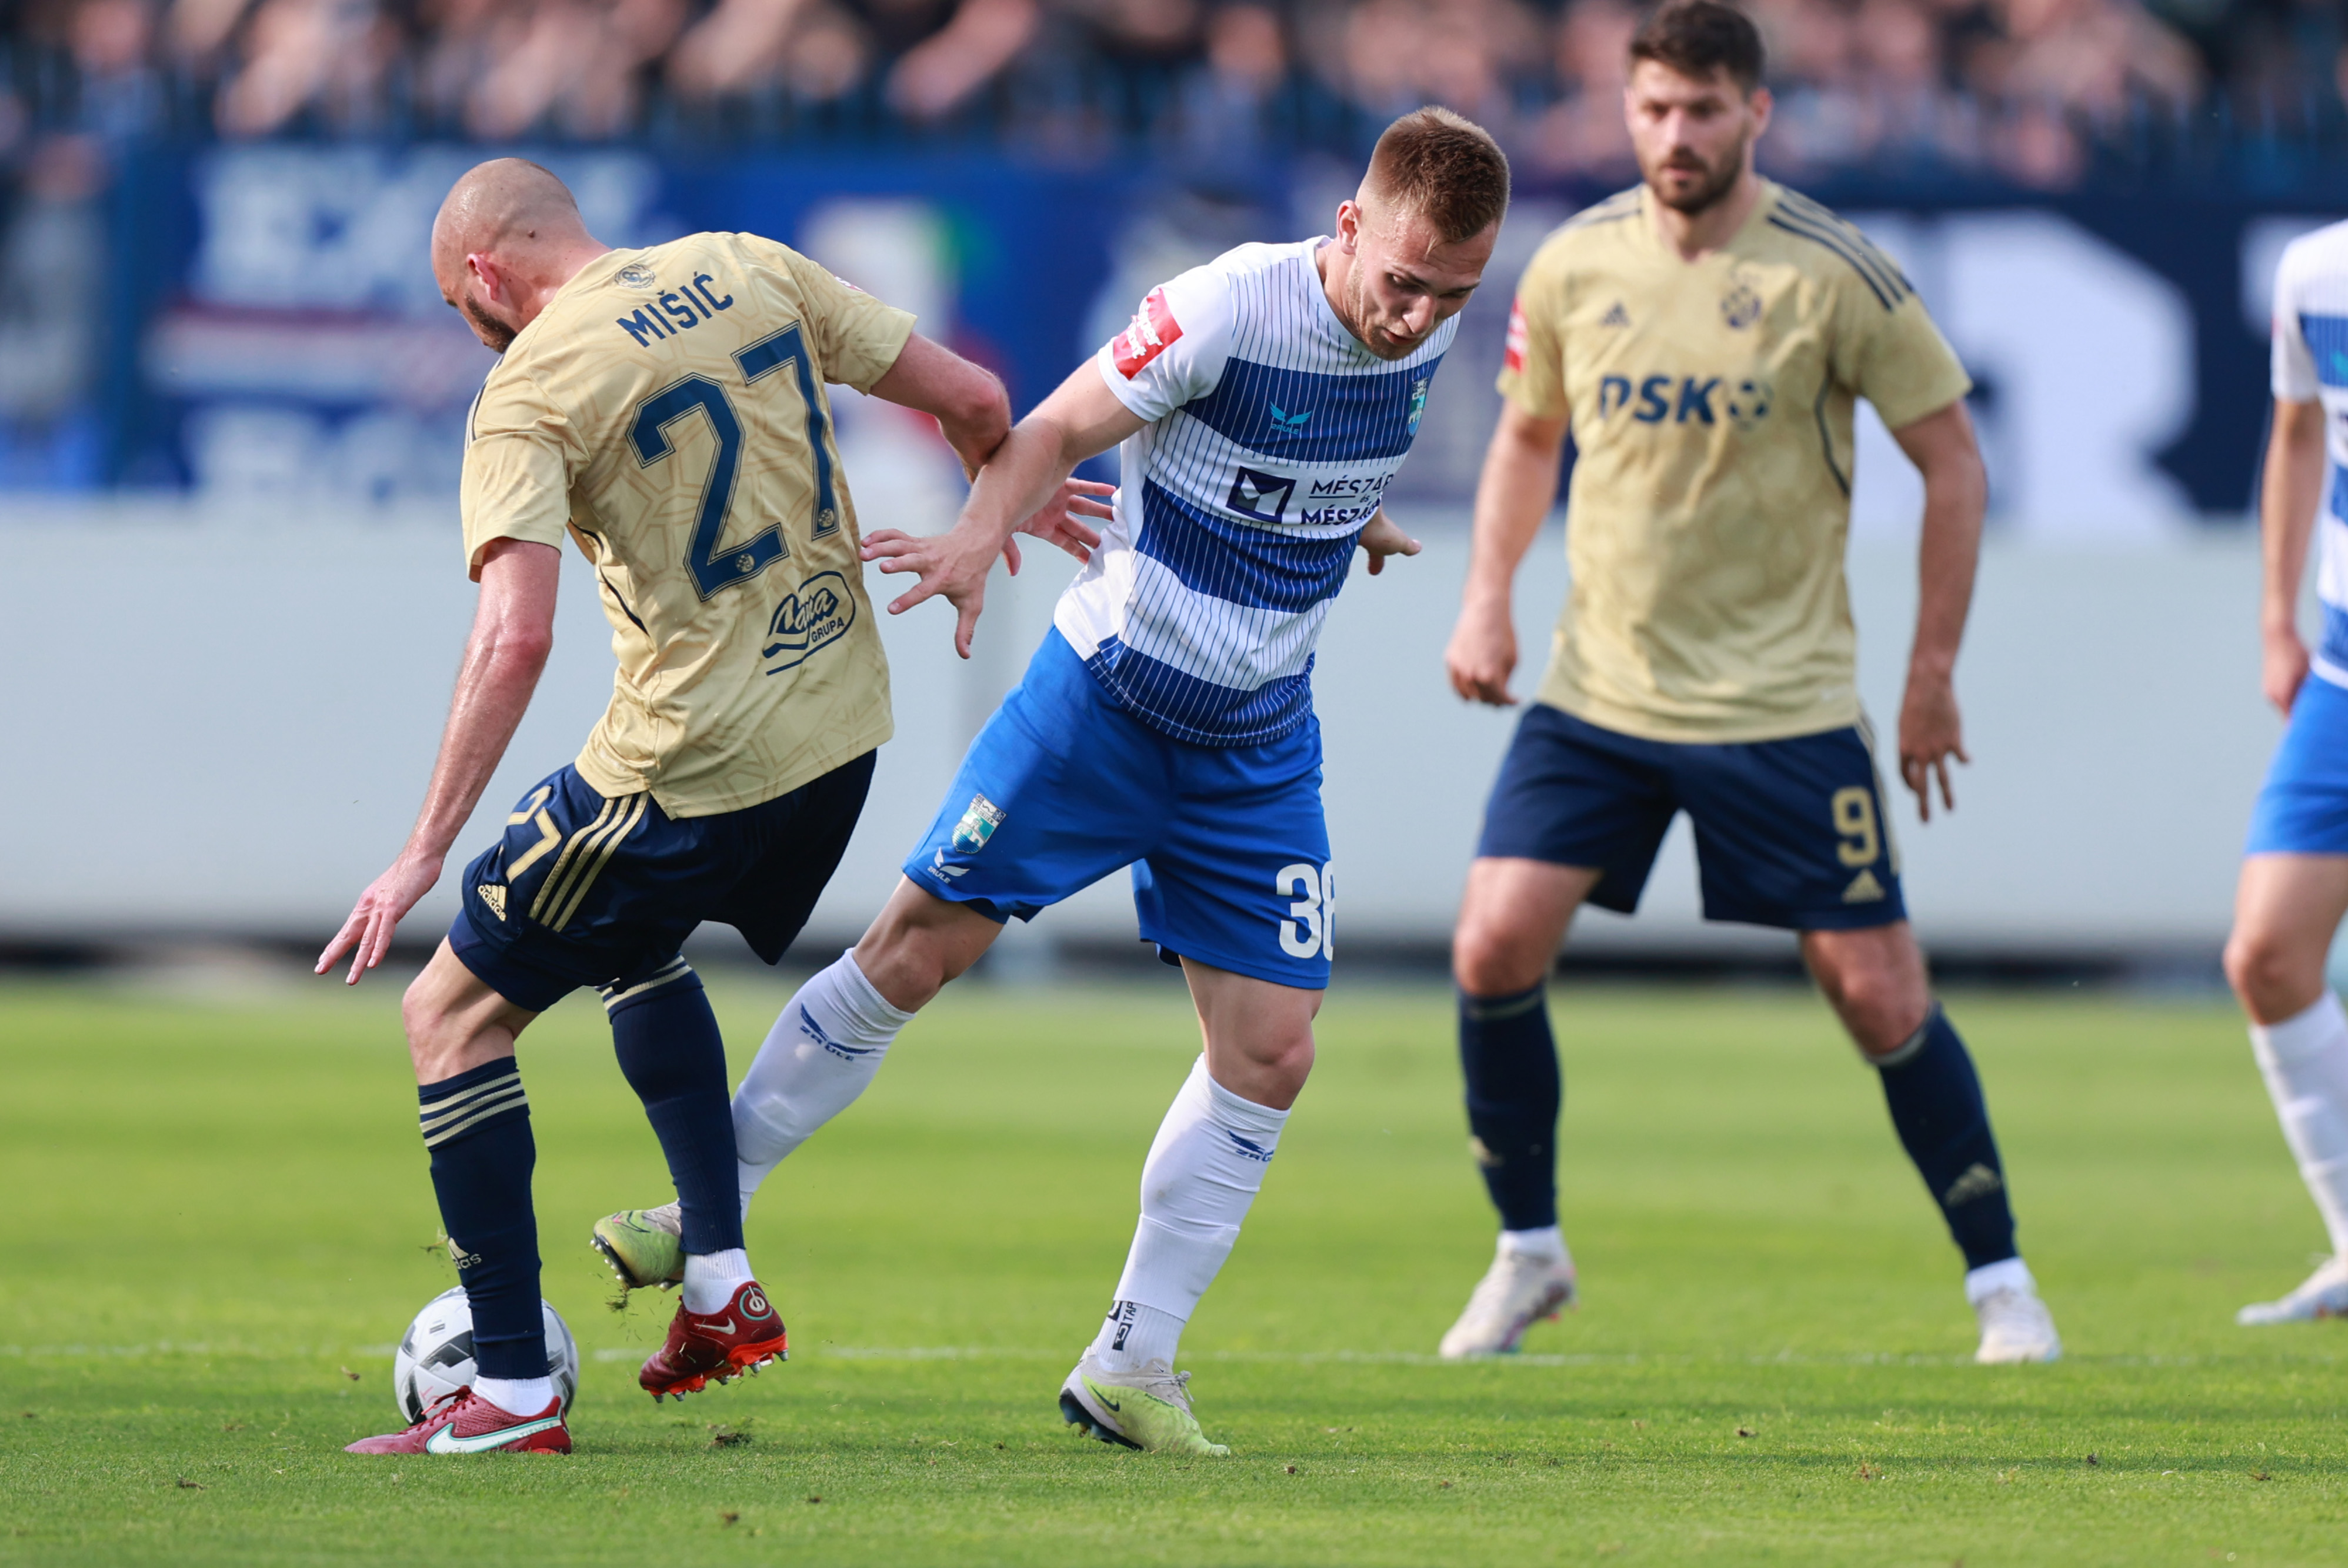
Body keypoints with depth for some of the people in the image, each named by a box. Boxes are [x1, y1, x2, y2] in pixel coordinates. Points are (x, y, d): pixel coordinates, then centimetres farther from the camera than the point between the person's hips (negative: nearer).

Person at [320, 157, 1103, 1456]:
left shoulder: (531, 389, -12)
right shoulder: (749, 271, 6)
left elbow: (514, 637, -23)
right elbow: (970, 400, 8)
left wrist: (424, 854, -21)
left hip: (691, 766, -7)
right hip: (841, 728, 7)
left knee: (452, 1012, 6)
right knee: (633, 944, 34)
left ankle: (513, 1390, 3)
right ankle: (721, 1281, 25)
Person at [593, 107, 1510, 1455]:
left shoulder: (1426, 335, -3)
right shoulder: (1233, 305, -21)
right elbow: (1058, 429, -19)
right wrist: (982, 536, -34)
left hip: (1258, 744, 5)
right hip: (1106, 691, -5)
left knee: (1272, 1052, -3)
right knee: (918, 949, -3)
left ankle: (1131, 1372, 5)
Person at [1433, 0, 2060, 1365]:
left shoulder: (1836, 275, -10)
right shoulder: (1574, 267, 1)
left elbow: (1953, 460, -2)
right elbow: (1528, 435, 18)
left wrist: (1934, 673, -3)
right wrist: (1488, 597, 2)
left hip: (1784, 702, -3)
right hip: (1597, 690, 3)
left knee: (1879, 993, -4)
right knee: (1495, 946, -10)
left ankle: (2001, 1280, 12)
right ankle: (1530, 1252, 9)